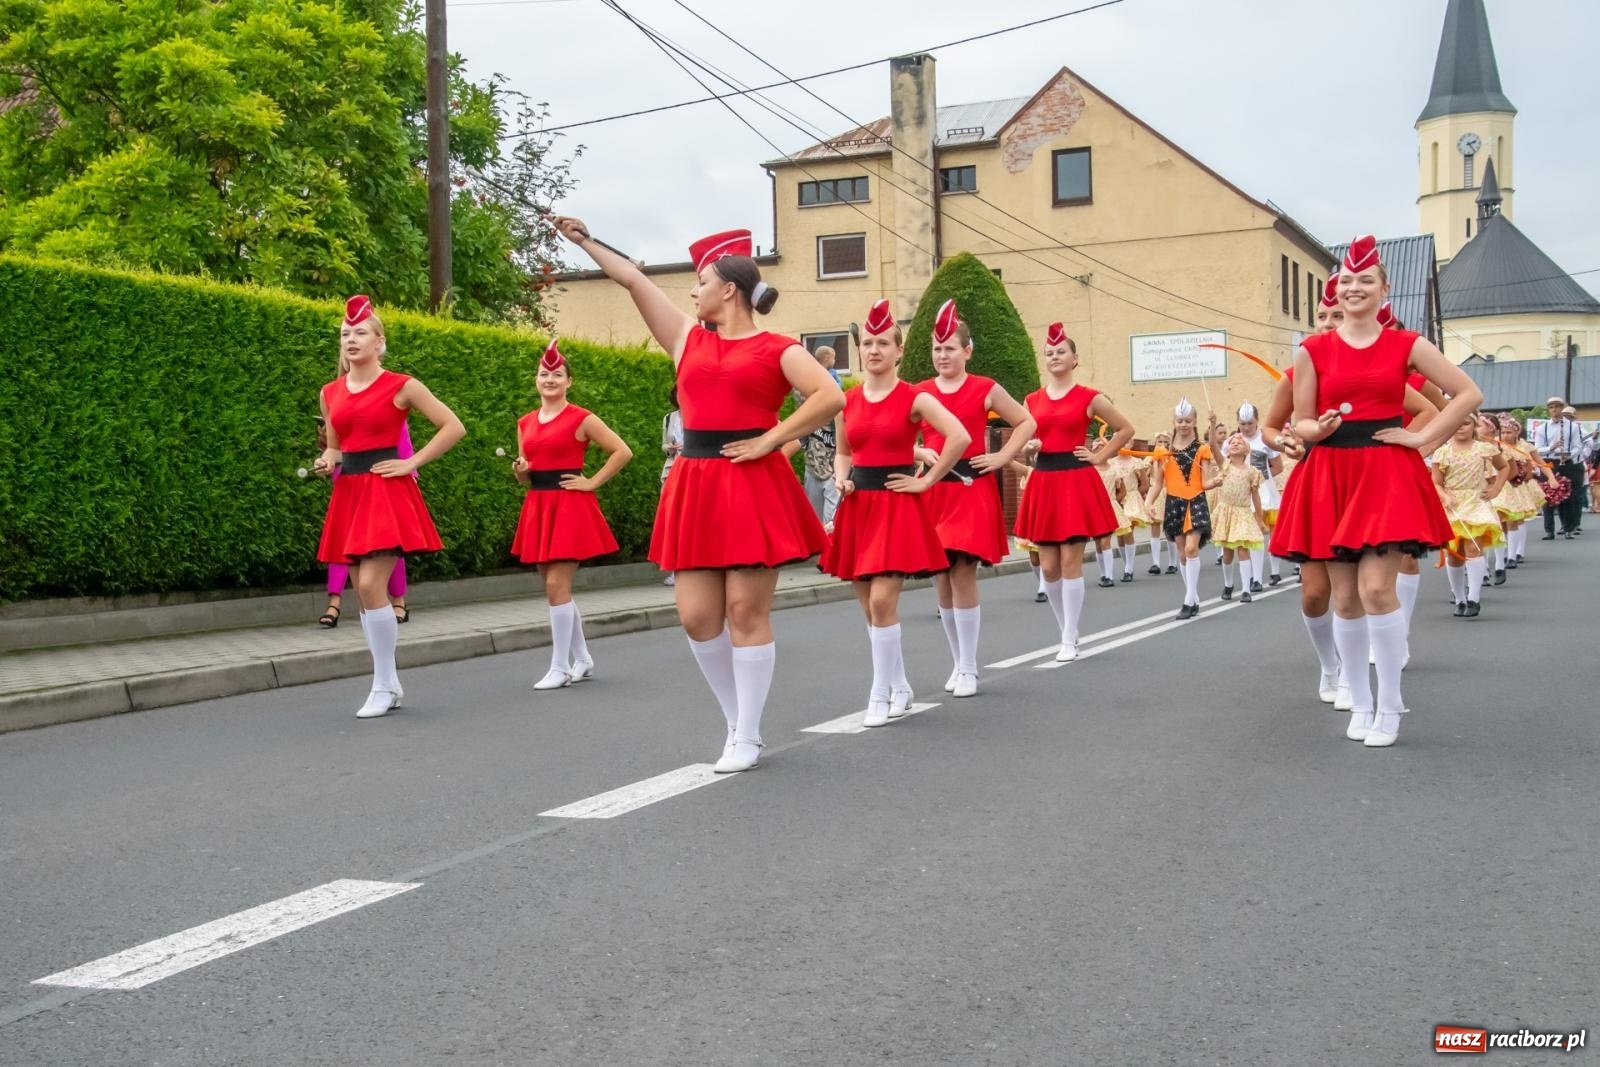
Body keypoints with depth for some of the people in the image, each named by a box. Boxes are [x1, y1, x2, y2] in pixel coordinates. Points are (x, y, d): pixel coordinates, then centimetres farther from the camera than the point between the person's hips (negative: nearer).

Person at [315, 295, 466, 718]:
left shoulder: (400, 386, -4)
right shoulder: (330, 393, 11)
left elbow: (454, 427, -5)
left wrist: (410, 463, -8)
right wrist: (328, 460, 1)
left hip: (387, 492, -6)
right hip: (349, 494, 6)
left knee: (371, 585, -17)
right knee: (364, 592, 6)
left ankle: (384, 686, -5)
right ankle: (389, 684, 16)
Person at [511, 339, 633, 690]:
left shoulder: (581, 419, -5)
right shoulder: (525, 423, 12)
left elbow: (623, 452, -6)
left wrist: (591, 482, -9)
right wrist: (520, 471, -3)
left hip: (569, 507, -7)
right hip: (538, 508, 7)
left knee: (557, 586, -11)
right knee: (555, 588, 10)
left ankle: (560, 668, -3)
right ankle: (582, 660, 24)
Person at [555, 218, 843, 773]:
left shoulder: (776, 348, -1)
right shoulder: (688, 339, 15)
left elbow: (831, 397, -12)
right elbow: (634, 280, 20)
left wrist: (770, 440, -12)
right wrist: (586, 241, 23)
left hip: (753, 489, -6)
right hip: (696, 488, 6)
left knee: (747, 612, -2)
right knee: (697, 615, 2)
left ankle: (746, 739, 6)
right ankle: (737, 724, 19)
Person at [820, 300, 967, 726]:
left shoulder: (913, 398, -7)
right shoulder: (848, 400, 7)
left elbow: (959, 438, -15)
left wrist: (927, 481, -12)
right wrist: (842, 479, -1)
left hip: (897, 506, -5)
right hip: (858, 507, 5)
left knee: (882, 601, -13)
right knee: (870, 606, 8)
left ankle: (880, 695, -1)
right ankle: (898, 686, 23)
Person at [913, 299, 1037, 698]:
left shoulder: (985, 389, 1)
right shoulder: (920, 392, 7)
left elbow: (1027, 423, 8)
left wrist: (1002, 457, -1)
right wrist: (921, 454, -4)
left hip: (972, 490, -3)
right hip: (933, 491, 4)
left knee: (962, 574, -9)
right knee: (941, 580, 5)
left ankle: (969, 668, 0)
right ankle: (959, 663, 18)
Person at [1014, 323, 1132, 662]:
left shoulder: (1088, 398, 0)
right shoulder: (1032, 400, 9)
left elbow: (1126, 428, 8)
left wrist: (1100, 456, 1)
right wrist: (1029, 447, -3)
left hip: (1076, 483, -4)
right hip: (1043, 484, 4)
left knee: (1070, 563, -6)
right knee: (1049, 567, 3)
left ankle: (1069, 641, 1)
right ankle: (1069, 632, 21)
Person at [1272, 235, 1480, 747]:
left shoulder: (1406, 344, 3)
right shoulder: (1313, 350, 5)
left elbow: (1468, 393, 6)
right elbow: (1301, 422, 7)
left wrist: (1424, 438, -2)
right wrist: (1319, 428, -15)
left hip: (1388, 474, -2)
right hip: (1330, 477, 2)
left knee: (1376, 588, -13)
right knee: (1345, 598, 4)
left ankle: (1389, 704, 2)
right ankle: (1360, 703, 19)